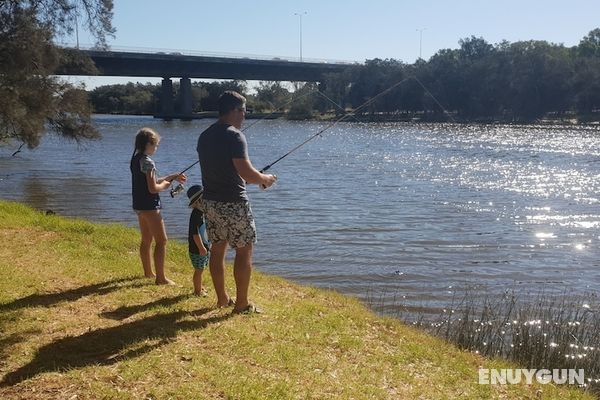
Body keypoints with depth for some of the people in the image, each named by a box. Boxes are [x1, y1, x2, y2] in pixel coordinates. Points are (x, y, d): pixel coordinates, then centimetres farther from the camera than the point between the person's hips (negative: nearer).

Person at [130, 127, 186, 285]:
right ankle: (161, 277, -4)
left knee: (146, 240, 20)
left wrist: (173, 177, 15)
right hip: (150, 206, -9)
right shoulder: (147, 162, -18)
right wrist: (164, 185, -2)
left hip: (139, 205, 10)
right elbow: (153, 188, -22)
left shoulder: (135, 159, 11)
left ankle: (148, 272, 32)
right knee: (161, 241, -4)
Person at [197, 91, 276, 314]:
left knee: (217, 249, 14)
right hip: (233, 203, -8)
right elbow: (245, 171, -22)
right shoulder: (234, 136, -16)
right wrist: (265, 179, -2)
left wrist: (255, 178, 22)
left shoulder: (204, 136, 10)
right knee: (244, 251, 2)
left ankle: (222, 298, 25)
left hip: (210, 201, 8)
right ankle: (242, 304, 5)